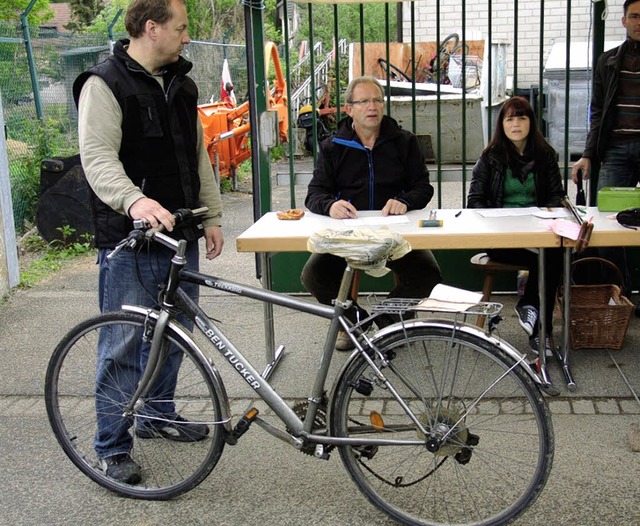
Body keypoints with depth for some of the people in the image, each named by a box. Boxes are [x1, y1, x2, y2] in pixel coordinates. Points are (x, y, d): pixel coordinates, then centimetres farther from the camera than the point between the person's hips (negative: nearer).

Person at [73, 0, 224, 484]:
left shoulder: (181, 83, 16)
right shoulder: (105, 84, -10)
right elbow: (97, 157, -21)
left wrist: (211, 215, 15)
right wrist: (134, 200, -38)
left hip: (180, 234, 8)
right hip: (129, 242, -8)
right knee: (124, 345, -3)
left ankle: (159, 416, 35)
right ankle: (113, 448, 9)